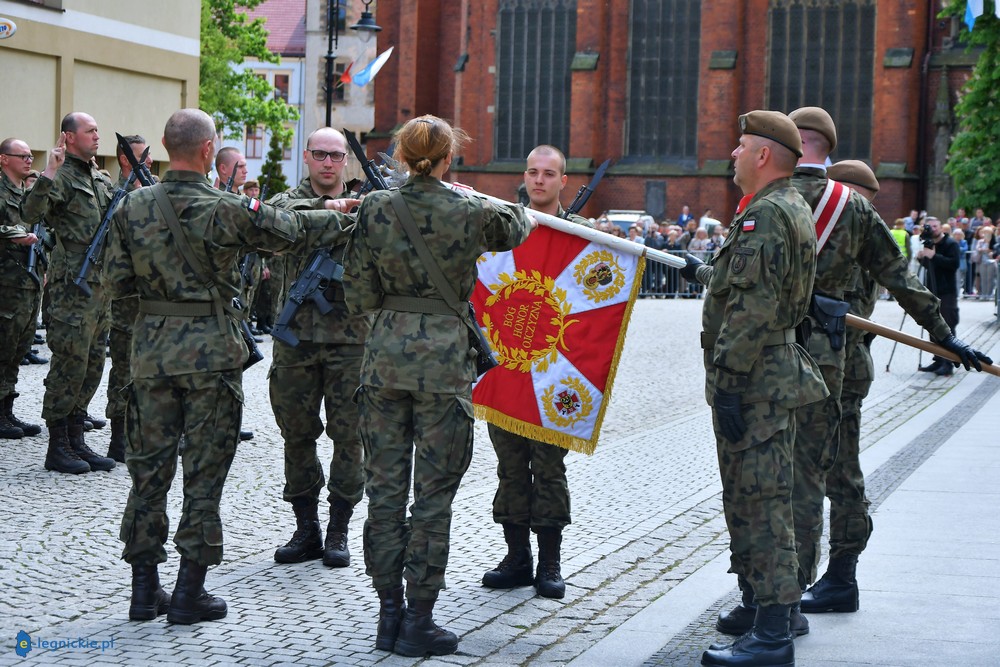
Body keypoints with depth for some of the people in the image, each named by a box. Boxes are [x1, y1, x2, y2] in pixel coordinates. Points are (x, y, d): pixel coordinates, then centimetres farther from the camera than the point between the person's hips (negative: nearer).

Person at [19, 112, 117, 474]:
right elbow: (30, 214, -25)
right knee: (70, 363, -7)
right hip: (72, 284, -9)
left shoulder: (100, 180, 17)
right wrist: (48, 175, -33)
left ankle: (76, 441, 18)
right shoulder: (62, 176, -9)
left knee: (92, 364, 11)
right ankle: (57, 447, 0)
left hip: (100, 282, 9)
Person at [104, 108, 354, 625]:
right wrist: (338, 216, 18)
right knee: (204, 471, 4)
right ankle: (189, 593, 7)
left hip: (152, 348, 4)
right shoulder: (225, 210, -11)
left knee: (148, 467, 11)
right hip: (210, 350, -4)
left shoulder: (132, 207, 0)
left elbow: (116, 283, 3)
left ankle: (145, 589, 15)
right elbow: (292, 230, 0)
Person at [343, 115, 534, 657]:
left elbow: (358, 296, 1)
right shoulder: (472, 214, -6)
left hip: (385, 353, 3)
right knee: (433, 492, 4)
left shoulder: (375, 209, -2)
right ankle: (418, 620, 7)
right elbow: (516, 230, 16)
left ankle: (389, 612, 16)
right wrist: (510, 209, 38)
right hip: (444, 357, -3)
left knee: (385, 487, 11)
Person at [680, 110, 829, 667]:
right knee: (764, 500, 16)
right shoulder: (795, 209, 17)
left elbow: (752, 311, -24)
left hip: (753, 384, -10)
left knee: (759, 501, -8)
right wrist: (704, 272, 50)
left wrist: (728, 383, -24)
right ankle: (778, 610, 24)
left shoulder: (766, 215, -17)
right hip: (778, 375, 10)